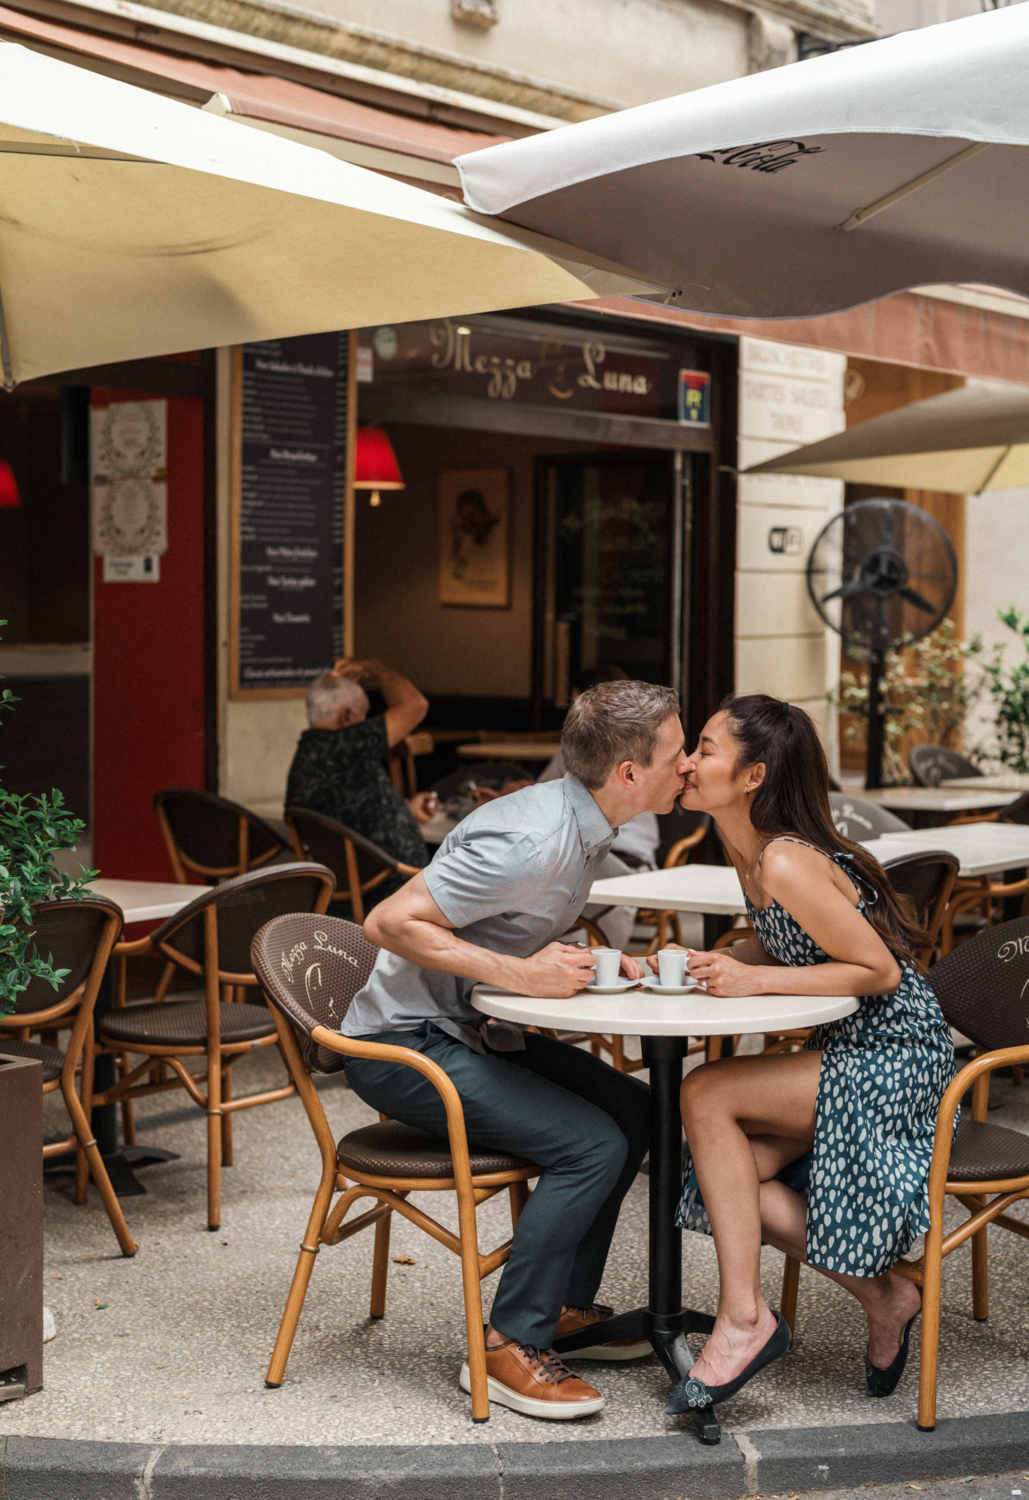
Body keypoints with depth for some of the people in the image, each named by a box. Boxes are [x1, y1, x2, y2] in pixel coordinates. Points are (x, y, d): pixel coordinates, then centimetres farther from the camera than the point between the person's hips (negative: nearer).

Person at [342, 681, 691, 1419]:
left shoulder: (586, 824, 4)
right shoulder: (533, 843, -27)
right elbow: (390, 922, -28)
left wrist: (596, 963, -1)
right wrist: (523, 974, -28)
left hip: (471, 1032, 10)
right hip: (403, 1043, -10)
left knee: (634, 1109, 6)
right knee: (592, 1145, -20)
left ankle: (568, 1306, 16)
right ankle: (510, 1346, -9)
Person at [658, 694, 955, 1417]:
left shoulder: (787, 863, -24)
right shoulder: (750, 852, 5)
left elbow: (879, 971, -21)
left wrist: (756, 980, -24)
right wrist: (716, 964, 0)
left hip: (895, 1056, -9)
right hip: (847, 1052, 9)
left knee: (706, 1095, -21)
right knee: (725, 1176, -5)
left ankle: (744, 1318, -14)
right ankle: (883, 1294, 9)